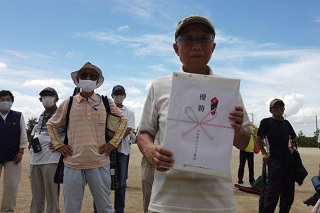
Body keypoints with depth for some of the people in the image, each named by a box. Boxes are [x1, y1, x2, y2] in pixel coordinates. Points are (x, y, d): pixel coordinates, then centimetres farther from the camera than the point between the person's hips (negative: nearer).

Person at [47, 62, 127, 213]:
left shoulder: (106, 102, 4)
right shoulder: (68, 103, 6)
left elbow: (123, 120, 14)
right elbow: (51, 124, 18)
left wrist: (113, 143, 4)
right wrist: (58, 145, 6)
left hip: (100, 163, 0)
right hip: (73, 164, 1)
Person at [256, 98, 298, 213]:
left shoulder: (286, 123, 14)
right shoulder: (266, 122, -2)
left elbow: (294, 138, 29)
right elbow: (258, 138, 3)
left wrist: (292, 147, 12)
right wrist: (264, 153, -1)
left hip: (289, 161, 6)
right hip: (275, 161, -6)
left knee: (289, 192, 12)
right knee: (273, 191, -10)